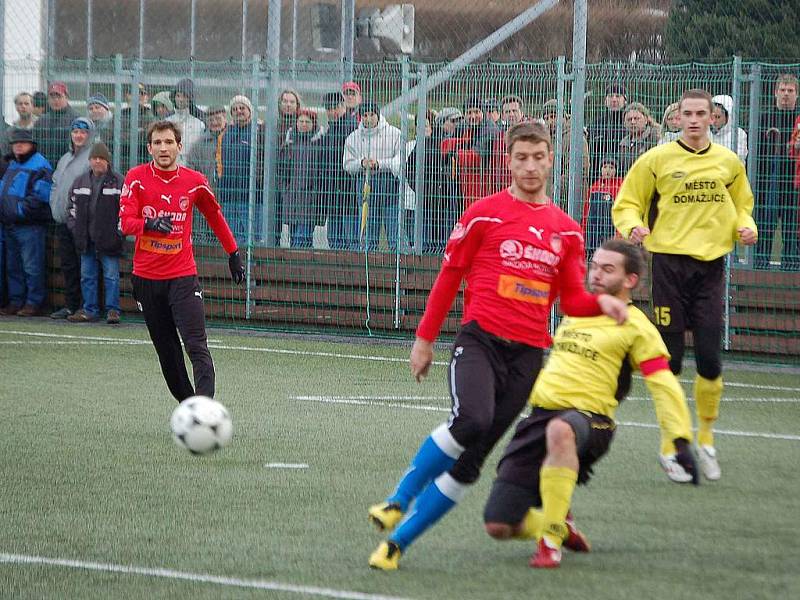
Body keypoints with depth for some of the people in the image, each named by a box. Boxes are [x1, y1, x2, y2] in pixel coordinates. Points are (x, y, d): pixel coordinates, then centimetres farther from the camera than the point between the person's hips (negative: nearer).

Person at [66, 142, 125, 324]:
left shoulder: (119, 182, -2)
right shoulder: (80, 181, 12)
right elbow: (73, 207, 20)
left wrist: (119, 232, -9)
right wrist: (74, 227, 9)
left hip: (108, 239, -5)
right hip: (86, 239, 5)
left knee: (111, 276, -3)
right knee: (87, 275, 8)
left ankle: (112, 310, 1)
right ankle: (89, 310, 15)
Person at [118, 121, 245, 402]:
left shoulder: (194, 181, 0)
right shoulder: (136, 178, -2)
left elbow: (215, 217, 17)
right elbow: (125, 223, -10)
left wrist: (233, 253, 21)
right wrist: (149, 224, -30)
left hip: (183, 277, -1)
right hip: (146, 277, 1)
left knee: (197, 346, -17)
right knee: (167, 351, 8)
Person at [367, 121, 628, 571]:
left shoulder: (567, 230, 14)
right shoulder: (485, 214, 3)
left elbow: (572, 300, 17)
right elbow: (450, 276, 8)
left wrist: (601, 302, -4)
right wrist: (425, 338, 7)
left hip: (528, 353, 4)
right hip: (480, 340, -4)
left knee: (471, 459, -2)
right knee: (471, 420, -32)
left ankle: (399, 540, 3)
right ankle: (398, 502, -16)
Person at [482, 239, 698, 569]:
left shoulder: (634, 326, 0)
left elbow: (663, 384, -7)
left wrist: (681, 440, -16)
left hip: (588, 419, -6)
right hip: (540, 415, 6)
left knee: (560, 430, -47)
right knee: (498, 526, -6)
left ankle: (551, 540, -35)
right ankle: (560, 525, 25)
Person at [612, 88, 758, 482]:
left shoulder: (729, 163, 9)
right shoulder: (657, 160, 0)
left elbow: (741, 206, 24)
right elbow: (626, 204, 4)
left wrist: (745, 227, 3)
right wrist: (633, 227, -17)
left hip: (711, 264, 2)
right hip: (669, 261, -2)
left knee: (710, 358, -2)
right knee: (669, 360, -1)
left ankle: (705, 438, 18)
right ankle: (669, 445, 10)